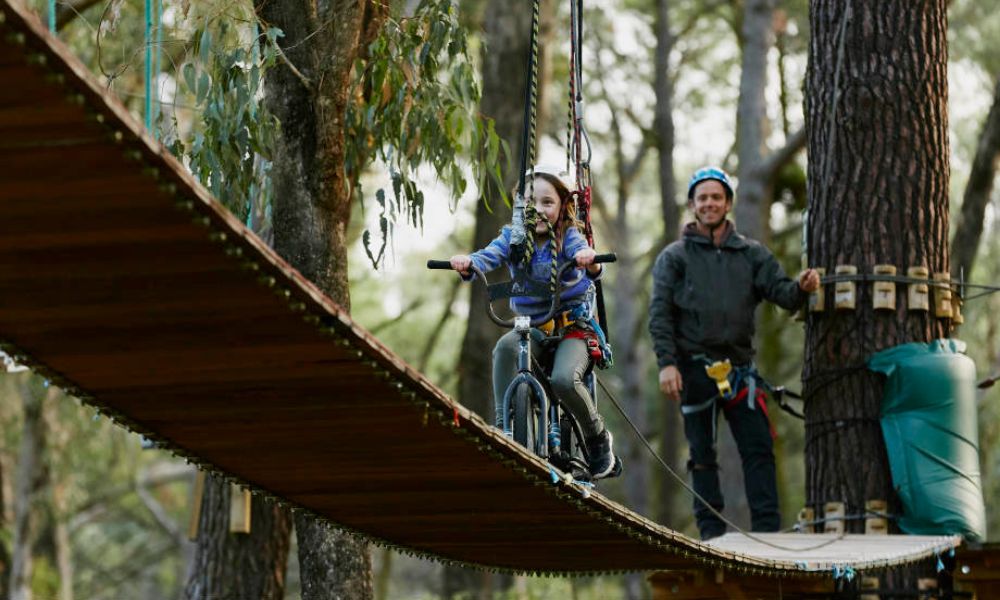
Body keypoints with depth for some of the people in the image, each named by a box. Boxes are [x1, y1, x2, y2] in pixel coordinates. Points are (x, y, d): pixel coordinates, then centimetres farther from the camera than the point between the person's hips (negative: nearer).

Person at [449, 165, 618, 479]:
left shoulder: (569, 236, -7)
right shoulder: (513, 237, -2)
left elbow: (583, 253, -28)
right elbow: (489, 256, -21)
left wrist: (589, 260, -54)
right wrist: (467, 263, -45)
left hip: (573, 326, -2)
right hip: (532, 328, 2)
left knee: (563, 379, -29)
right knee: (506, 347, -31)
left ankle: (598, 438, -1)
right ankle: (503, 428, -25)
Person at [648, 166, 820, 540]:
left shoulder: (751, 254, 13)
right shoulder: (674, 257, 6)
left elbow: (780, 291, 2)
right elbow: (660, 314, 0)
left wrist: (801, 288, -22)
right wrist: (667, 363, -11)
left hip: (739, 366, 2)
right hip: (695, 369, -2)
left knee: (759, 449, -5)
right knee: (703, 455, 3)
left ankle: (767, 529, -5)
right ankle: (711, 531, 7)